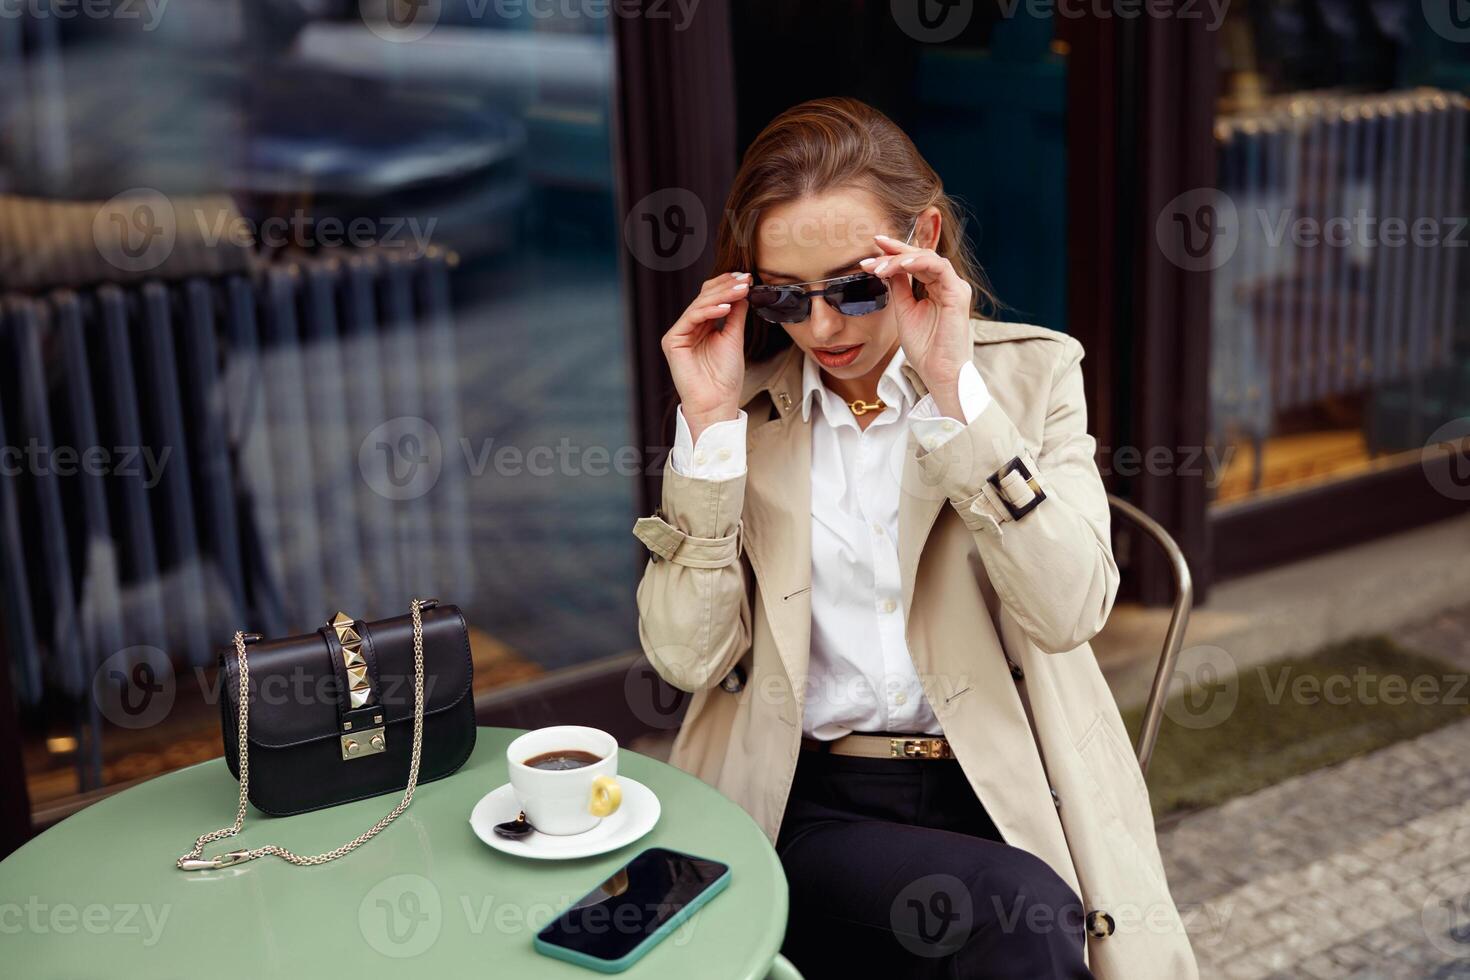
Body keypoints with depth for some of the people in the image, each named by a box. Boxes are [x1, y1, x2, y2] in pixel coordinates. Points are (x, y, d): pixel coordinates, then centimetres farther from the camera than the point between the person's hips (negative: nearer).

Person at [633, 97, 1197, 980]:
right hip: (810, 804, -1)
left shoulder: (1030, 371, 4)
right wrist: (711, 423, -9)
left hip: (1008, 798, 1)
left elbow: (1068, 613, -12)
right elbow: (689, 658, -3)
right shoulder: (743, 403, 6)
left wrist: (953, 388, -17)